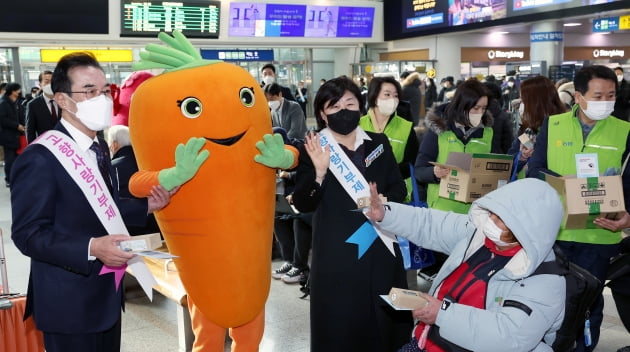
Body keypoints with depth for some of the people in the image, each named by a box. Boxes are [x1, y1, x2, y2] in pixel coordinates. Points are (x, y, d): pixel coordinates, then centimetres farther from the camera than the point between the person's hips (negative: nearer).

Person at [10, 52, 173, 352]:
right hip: (69, 304, -8)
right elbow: (28, 234, -21)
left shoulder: (99, 148, 9)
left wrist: (146, 206, 2)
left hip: (106, 294, 8)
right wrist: (91, 248, -31)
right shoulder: (40, 158, -20)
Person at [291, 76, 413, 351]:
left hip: (381, 245, 4)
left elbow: (399, 187, 9)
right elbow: (303, 204, -10)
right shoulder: (312, 150, -5)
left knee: (386, 316, 14)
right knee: (341, 322, 4)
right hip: (337, 250, -3)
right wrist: (319, 171, -26)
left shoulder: (378, 143, 6)